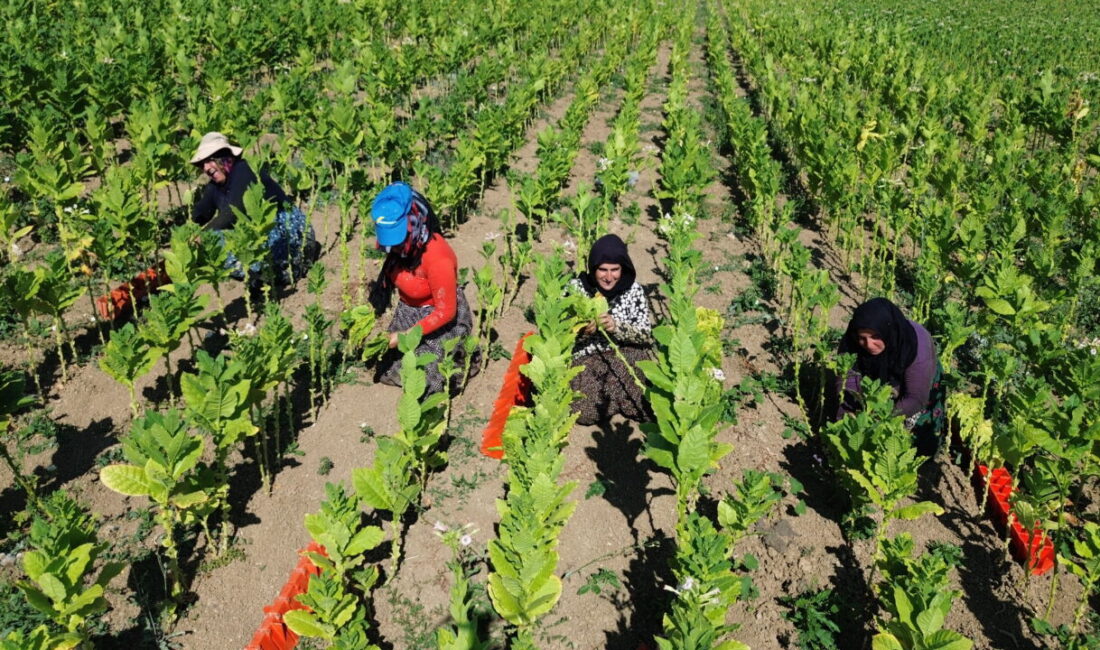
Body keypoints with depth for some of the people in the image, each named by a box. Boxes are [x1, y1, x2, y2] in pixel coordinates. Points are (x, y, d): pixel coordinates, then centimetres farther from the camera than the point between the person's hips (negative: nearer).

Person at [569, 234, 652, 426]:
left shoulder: (634, 290, -4)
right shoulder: (575, 288, -6)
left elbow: (645, 333, -8)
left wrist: (617, 327, -26)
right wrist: (581, 332, -26)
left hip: (626, 356, 1)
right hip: (586, 358, 0)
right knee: (586, 411, -25)